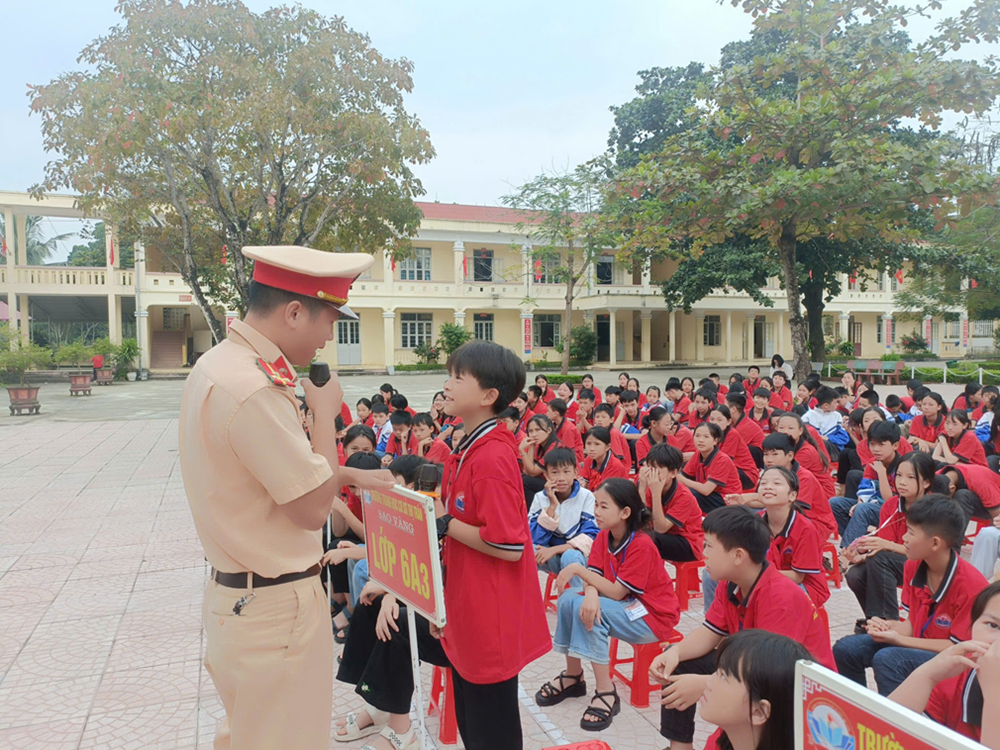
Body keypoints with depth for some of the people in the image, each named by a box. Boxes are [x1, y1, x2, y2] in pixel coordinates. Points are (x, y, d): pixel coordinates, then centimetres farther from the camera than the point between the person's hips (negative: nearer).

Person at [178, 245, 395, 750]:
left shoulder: (220, 363, 5)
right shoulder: (253, 390, -28)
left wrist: (352, 475, 14)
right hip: (275, 611, -10)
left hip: (233, 594, 10)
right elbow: (313, 508, -22)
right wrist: (325, 411, -12)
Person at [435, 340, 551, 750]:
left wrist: (446, 525, -19)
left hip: (492, 624, -9)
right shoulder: (467, 451, 6)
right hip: (468, 620, 9)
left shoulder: (492, 458, -24)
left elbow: (509, 547, -26)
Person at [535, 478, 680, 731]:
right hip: (626, 606, 8)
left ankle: (606, 692, -18)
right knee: (568, 599, -11)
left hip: (653, 616, -8)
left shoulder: (641, 545, -24)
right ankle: (573, 676, 6)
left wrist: (577, 568, -25)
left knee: (582, 607, -27)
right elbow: (594, 579, -9)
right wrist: (591, 595, -33)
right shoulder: (604, 537, -1)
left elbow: (616, 592, -26)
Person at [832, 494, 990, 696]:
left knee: (887, 659, -32)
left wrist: (897, 639, -21)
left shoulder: (971, 585, -24)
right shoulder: (912, 567, -3)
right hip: (918, 646, 7)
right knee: (846, 649, -8)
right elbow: (913, 624, 5)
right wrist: (888, 628, -18)